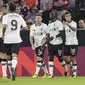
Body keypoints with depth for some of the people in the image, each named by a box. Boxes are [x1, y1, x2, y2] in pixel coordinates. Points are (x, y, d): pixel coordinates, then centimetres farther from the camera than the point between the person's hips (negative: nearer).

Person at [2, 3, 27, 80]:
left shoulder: (5, 16, 1)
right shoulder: (19, 17, 10)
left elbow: (4, 26, -15)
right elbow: (25, 27, 9)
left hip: (7, 39, 0)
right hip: (16, 39, 0)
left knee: (9, 56, 17)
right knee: (15, 56, -11)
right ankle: (13, 68, -39)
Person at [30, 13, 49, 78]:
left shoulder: (44, 26, -6)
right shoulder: (32, 27, 6)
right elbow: (31, 36, 8)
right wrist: (32, 44, -3)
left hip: (42, 44, -6)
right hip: (36, 45, 6)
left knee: (39, 58, -16)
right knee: (40, 60, 11)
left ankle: (36, 74, -18)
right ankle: (46, 73, 23)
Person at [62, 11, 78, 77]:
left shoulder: (74, 23, -8)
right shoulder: (64, 24, 8)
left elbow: (74, 29, -32)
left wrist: (68, 24, -46)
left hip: (73, 43, -5)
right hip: (66, 43, 5)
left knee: (73, 58, -3)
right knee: (65, 58, -1)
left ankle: (74, 72, 7)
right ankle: (72, 67, 24)